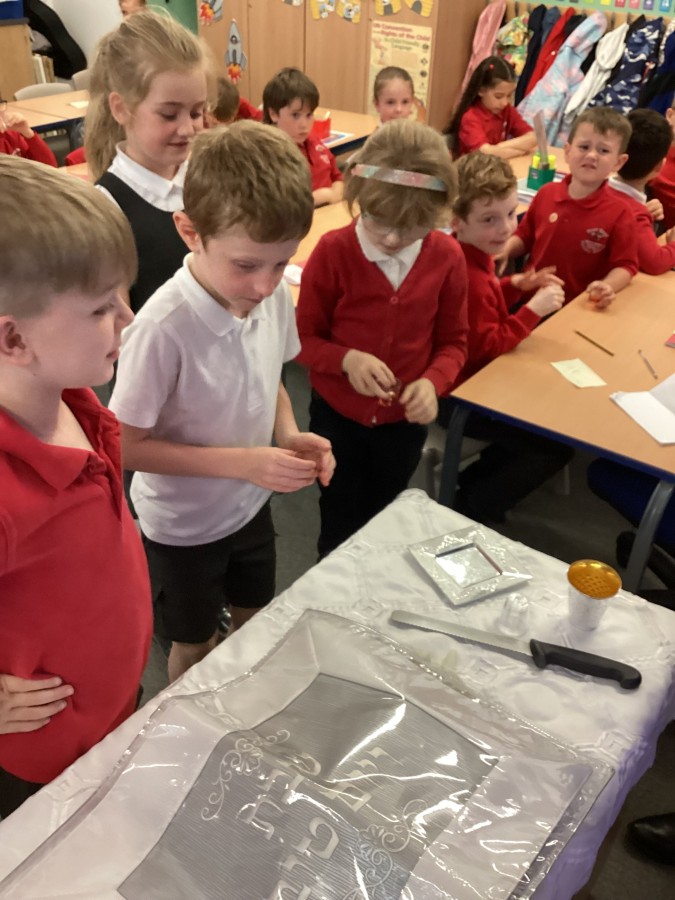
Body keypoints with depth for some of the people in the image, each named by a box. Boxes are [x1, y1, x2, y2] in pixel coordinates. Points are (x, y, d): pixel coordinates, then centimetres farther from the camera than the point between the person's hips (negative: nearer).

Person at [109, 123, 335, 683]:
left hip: (251, 505, 5)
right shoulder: (163, 327, -33)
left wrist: (289, 436, -15)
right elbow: (127, 447, -23)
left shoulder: (274, 294, -14)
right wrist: (241, 461, -29)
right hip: (183, 526, -5)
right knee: (196, 648, 20)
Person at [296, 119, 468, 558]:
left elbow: (453, 341, -3)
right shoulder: (333, 251, -19)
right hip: (338, 415, -2)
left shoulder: (447, 256, -13)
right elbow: (305, 338, -10)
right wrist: (346, 359, -30)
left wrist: (433, 381, -23)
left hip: (405, 421, 2)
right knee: (340, 531, 16)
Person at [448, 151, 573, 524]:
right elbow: (485, 347, -26)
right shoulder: (468, 277, -29)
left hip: (471, 378, 10)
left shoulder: (469, 254, 0)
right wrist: (533, 310, -25)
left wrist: (515, 285, 1)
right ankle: (471, 511, 6)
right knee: (557, 446, -2)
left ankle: (470, 484, 23)